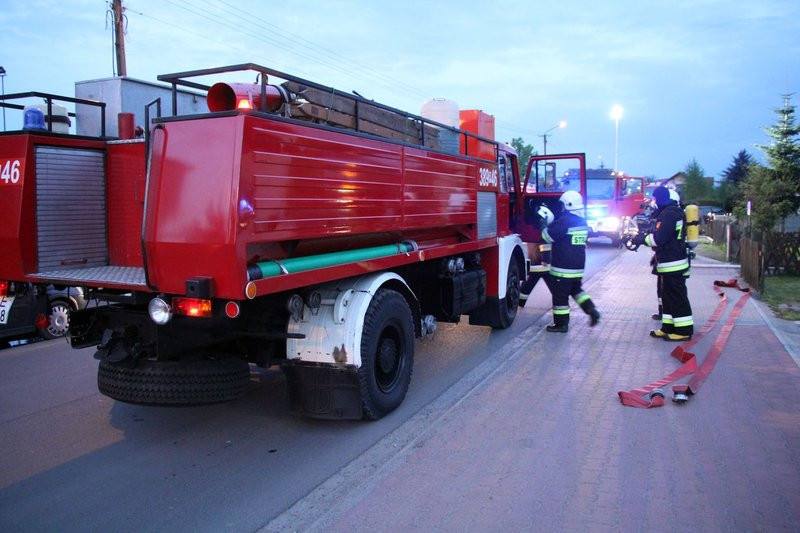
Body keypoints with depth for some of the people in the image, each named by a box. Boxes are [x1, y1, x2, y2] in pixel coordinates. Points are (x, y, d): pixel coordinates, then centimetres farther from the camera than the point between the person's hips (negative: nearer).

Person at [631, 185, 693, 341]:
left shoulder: (669, 213, -17)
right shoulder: (669, 212, 16)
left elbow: (659, 238, -22)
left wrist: (642, 239, -8)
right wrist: (644, 237, 14)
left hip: (673, 264, -11)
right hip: (670, 263, 11)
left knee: (677, 298, -6)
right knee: (668, 296, 14)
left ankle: (684, 330, -1)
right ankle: (668, 328, 20)